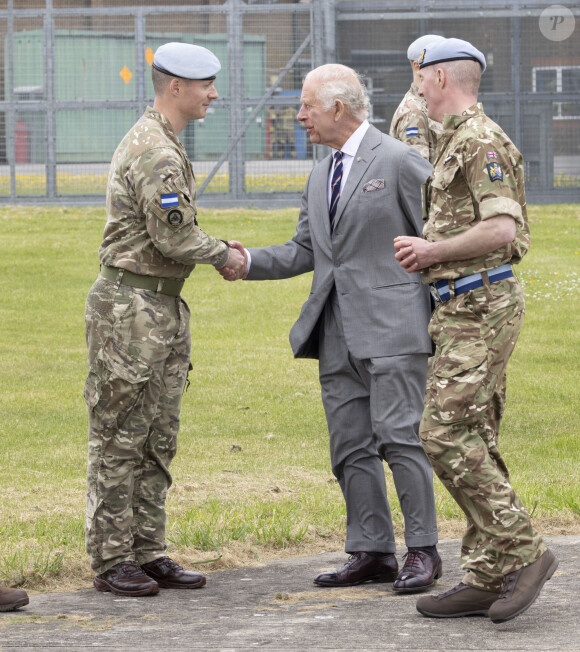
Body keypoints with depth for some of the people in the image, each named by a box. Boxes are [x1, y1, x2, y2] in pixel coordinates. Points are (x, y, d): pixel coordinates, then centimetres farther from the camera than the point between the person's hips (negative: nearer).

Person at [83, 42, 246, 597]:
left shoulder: (164, 145, 17)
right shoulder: (156, 153, -17)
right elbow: (173, 239, -20)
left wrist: (219, 253, 10)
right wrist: (224, 254, -4)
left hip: (163, 307, 10)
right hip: (131, 306, -10)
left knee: (158, 438, 11)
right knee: (120, 438, -4)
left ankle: (148, 552, 15)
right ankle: (111, 561, -1)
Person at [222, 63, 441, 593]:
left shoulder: (399, 162, -6)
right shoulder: (320, 178, 19)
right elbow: (303, 251, 20)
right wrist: (249, 261, 4)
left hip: (391, 326, -8)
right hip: (338, 332, 8)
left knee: (398, 436, -11)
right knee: (350, 448, 6)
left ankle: (423, 551, -5)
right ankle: (373, 553, 11)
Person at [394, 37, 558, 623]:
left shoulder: (479, 141, -13)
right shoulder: (460, 142, 20)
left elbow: (501, 229, -23)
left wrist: (432, 251, -12)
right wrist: (426, 251, 13)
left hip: (479, 308, -10)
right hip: (467, 309, 10)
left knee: (446, 435, -14)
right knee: (472, 441, 7)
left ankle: (521, 553, -11)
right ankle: (487, 578, 7)